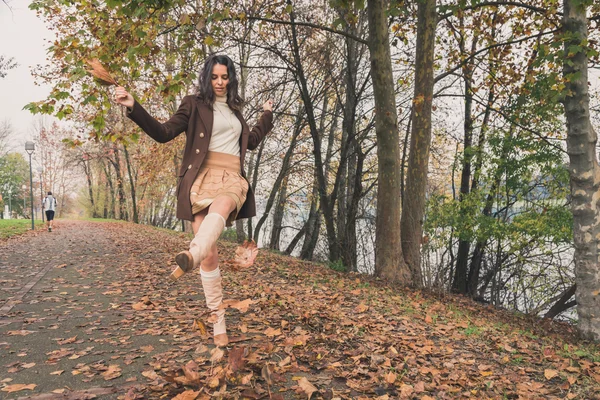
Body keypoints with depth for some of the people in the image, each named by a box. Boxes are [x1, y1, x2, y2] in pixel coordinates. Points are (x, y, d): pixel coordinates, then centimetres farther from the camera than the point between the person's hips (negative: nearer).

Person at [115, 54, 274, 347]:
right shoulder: (194, 104, 11)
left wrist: (267, 114, 46)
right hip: (203, 178, -3)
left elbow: (251, 141, 39)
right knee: (210, 255, -8)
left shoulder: (234, 110, 25)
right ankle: (218, 320, 1)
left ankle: (190, 256, -62)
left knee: (218, 211, -38)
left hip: (232, 180, 3)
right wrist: (133, 107, -13)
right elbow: (164, 133, 0)